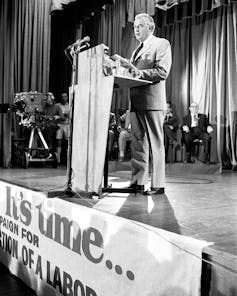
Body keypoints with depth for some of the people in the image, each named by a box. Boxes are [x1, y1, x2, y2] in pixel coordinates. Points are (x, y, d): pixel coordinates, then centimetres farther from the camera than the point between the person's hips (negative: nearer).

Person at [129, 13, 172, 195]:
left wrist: (139, 73, -17)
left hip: (152, 101, -8)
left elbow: (162, 72, -12)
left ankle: (158, 185, 2)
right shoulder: (137, 50, 25)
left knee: (155, 144, -4)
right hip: (136, 102, 8)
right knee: (137, 143, 8)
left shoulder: (162, 44, 1)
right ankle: (138, 182, 15)